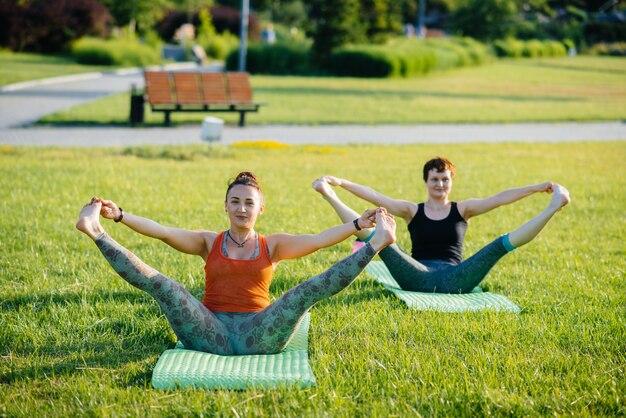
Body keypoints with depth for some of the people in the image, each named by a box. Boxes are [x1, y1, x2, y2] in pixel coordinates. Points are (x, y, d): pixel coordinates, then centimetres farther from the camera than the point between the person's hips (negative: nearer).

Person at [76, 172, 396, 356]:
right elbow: (162, 232, 2)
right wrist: (119, 216, -11)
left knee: (306, 291, -22)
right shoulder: (208, 242, 15)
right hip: (212, 333, 0)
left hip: (257, 332, 0)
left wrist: (357, 225, -13)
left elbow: (316, 240, 1)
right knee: (160, 285, -19)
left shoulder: (272, 245, 14)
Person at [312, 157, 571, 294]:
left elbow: (499, 198, 4)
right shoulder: (411, 211, 16)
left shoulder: (462, 209, 16)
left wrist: (539, 187, -7)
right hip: (418, 277, 0)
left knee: (501, 244, -19)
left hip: (455, 279, 0)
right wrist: (340, 183, -7)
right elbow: (374, 197, 5)